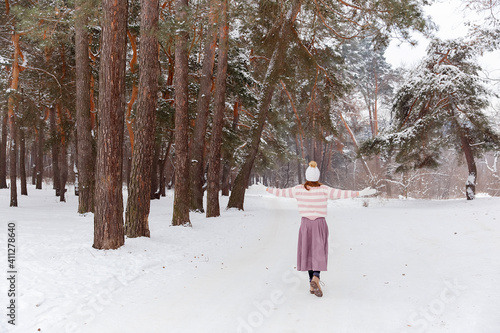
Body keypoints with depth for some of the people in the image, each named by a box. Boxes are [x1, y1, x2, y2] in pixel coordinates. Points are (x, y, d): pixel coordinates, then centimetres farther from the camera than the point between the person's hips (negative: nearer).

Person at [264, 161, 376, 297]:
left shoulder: (299, 189, -4)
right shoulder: (323, 189, -11)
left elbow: (282, 192, 6)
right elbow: (340, 193, -18)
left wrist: (268, 189, 23)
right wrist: (360, 193, -18)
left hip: (305, 224, 2)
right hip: (320, 224, -2)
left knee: (308, 253, 10)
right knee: (319, 253, 3)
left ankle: (312, 285, 11)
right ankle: (315, 278, -21)